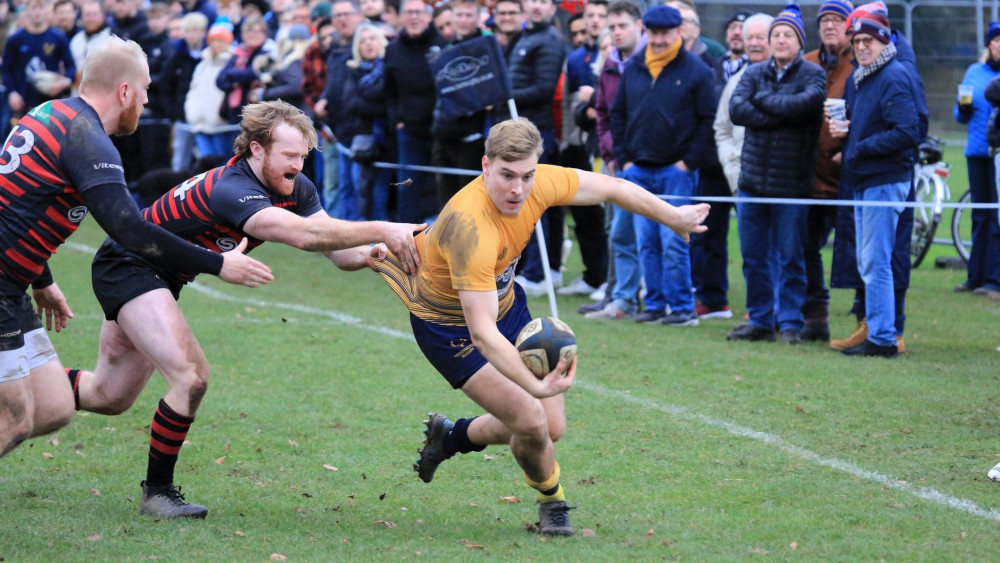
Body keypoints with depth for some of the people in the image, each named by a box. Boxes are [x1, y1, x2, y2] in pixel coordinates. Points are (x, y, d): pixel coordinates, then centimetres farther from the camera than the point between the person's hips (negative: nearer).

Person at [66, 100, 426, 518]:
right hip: (126, 266, -9)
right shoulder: (231, 190, -35)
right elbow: (303, 234, -48)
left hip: (158, 275, 9)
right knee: (190, 378, -21)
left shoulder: (295, 188, -9)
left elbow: (336, 250, -11)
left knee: (111, 396, 19)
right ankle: (157, 492, -5)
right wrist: (381, 230, -48)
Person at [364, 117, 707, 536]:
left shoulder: (541, 183, -21)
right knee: (530, 422, -15)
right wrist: (537, 386, -53)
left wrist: (675, 218, 10)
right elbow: (482, 332, -43)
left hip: (505, 303, 7)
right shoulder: (471, 227, -40)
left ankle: (452, 437, 33)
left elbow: (612, 189, -1)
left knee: (552, 427, 7)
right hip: (449, 325, -7)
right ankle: (551, 500, 18)